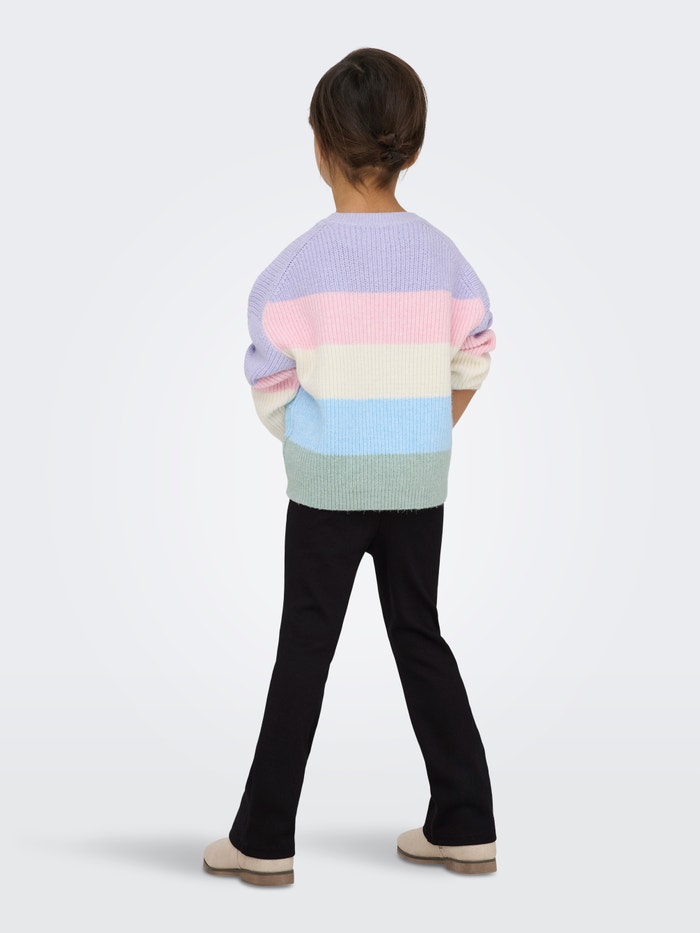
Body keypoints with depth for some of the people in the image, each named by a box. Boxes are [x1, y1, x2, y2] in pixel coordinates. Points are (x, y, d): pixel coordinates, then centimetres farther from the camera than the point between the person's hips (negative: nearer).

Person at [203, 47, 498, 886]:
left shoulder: (300, 264, -12)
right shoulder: (441, 256, -1)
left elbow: (270, 384, -7)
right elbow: (472, 359, 9)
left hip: (327, 483, -3)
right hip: (420, 481, 4)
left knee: (304, 652, 5)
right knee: (419, 639, 14)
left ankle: (264, 841, 12)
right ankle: (465, 828, 18)